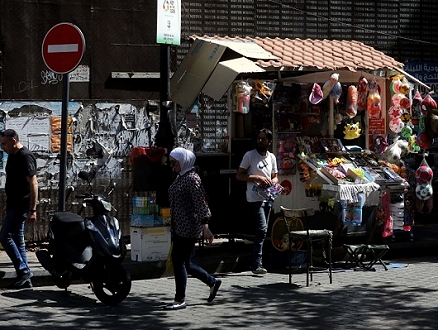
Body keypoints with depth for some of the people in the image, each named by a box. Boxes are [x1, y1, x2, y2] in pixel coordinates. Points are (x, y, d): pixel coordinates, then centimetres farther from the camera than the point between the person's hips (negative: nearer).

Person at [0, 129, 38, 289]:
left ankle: (23, 270, -4)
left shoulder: (25, 157, -15)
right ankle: (25, 279, 12)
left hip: (21, 206, -10)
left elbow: (33, 184, -19)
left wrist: (32, 210, -22)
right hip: (14, 205, 10)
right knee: (18, 240, 9)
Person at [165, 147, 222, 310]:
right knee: (184, 263, 13)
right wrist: (172, 225, 25)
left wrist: (205, 228, -24)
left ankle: (180, 300, 3)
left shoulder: (192, 179, -15)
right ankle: (212, 282, 29)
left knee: (179, 262, -6)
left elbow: (201, 205, -20)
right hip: (178, 228, 10)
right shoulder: (180, 177, 14)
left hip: (188, 228, -10)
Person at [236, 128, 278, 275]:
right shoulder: (249, 155, -4)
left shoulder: (271, 157, 14)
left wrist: (273, 182, -2)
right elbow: (239, 176, -6)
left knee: (262, 231, 10)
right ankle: (257, 264, -16)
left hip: (268, 198, 7)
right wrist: (257, 177, -16)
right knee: (262, 229, -17)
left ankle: (256, 263, 18)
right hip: (255, 198, -7)